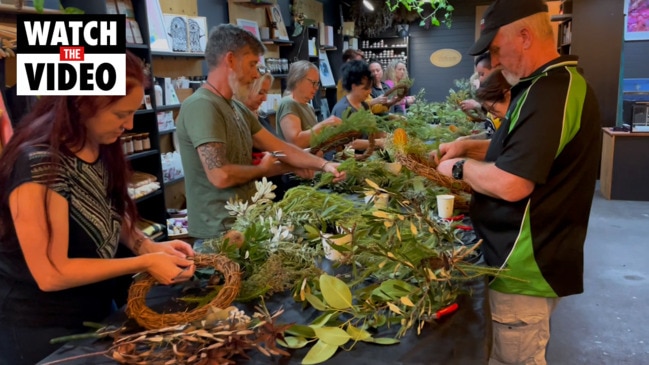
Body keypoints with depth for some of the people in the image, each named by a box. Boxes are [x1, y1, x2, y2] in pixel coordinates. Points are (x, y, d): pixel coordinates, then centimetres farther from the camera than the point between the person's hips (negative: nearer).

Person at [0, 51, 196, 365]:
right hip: (42, 330, -7)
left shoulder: (102, 149, -5)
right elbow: (51, 274, -26)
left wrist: (148, 246, -8)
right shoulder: (39, 164, -29)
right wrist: (145, 263, -23)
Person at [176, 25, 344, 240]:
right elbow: (221, 176, -27)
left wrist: (323, 164, 5)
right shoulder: (201, 106, -20)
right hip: (219, 235, -9)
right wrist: (262, 169, -9)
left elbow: (280, 148, 13)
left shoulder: (238, 109, 10)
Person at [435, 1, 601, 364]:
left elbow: (510, 184, -31)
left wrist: (460, 167, -13)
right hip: (534, 259, 11)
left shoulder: (551, 91, -25)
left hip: (526, 269, -11)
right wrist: (469, 146, 10)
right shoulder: (558, 82, 11)